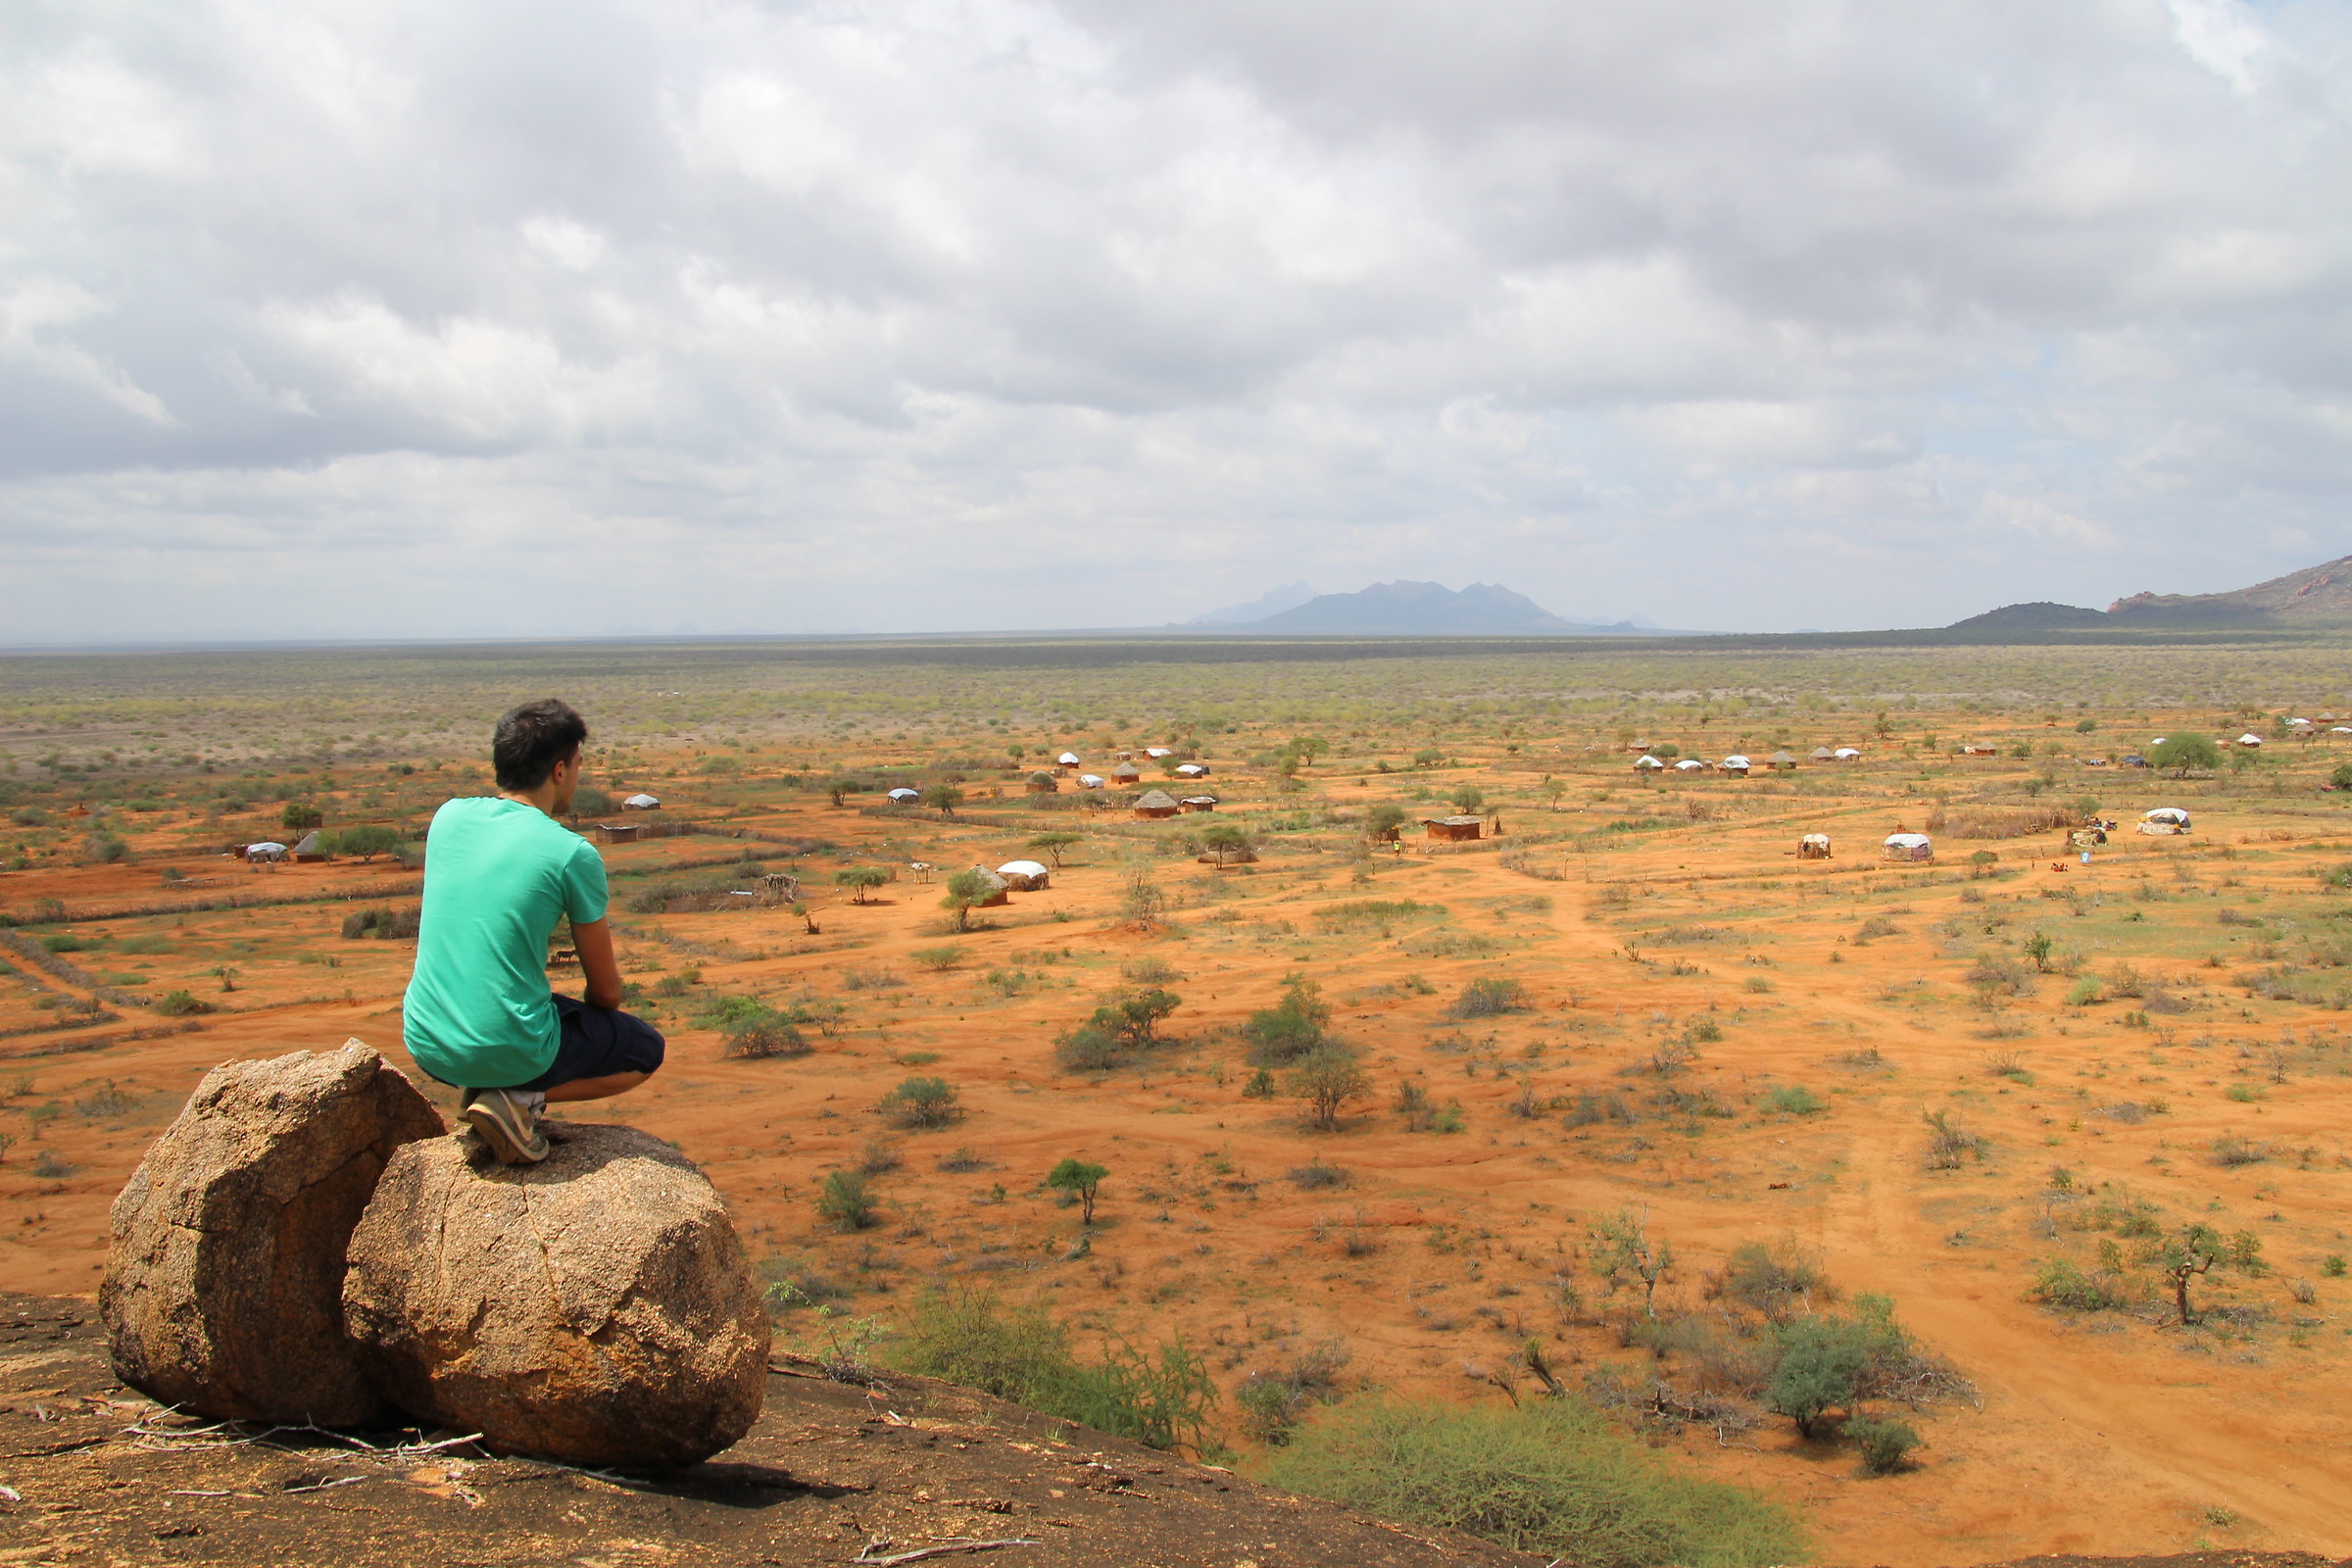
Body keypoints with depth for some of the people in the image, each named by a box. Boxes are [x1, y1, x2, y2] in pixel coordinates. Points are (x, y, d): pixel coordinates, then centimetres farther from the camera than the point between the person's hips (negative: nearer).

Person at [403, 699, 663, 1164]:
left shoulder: (448, 817, 3)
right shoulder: (573, 854, -12)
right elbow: (606, 991, 0)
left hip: (425, 1045, 7)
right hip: (510, 1051, -7)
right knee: (646, 1049, 20)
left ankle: (479, 1088, 11)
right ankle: (520, 1097, -3)